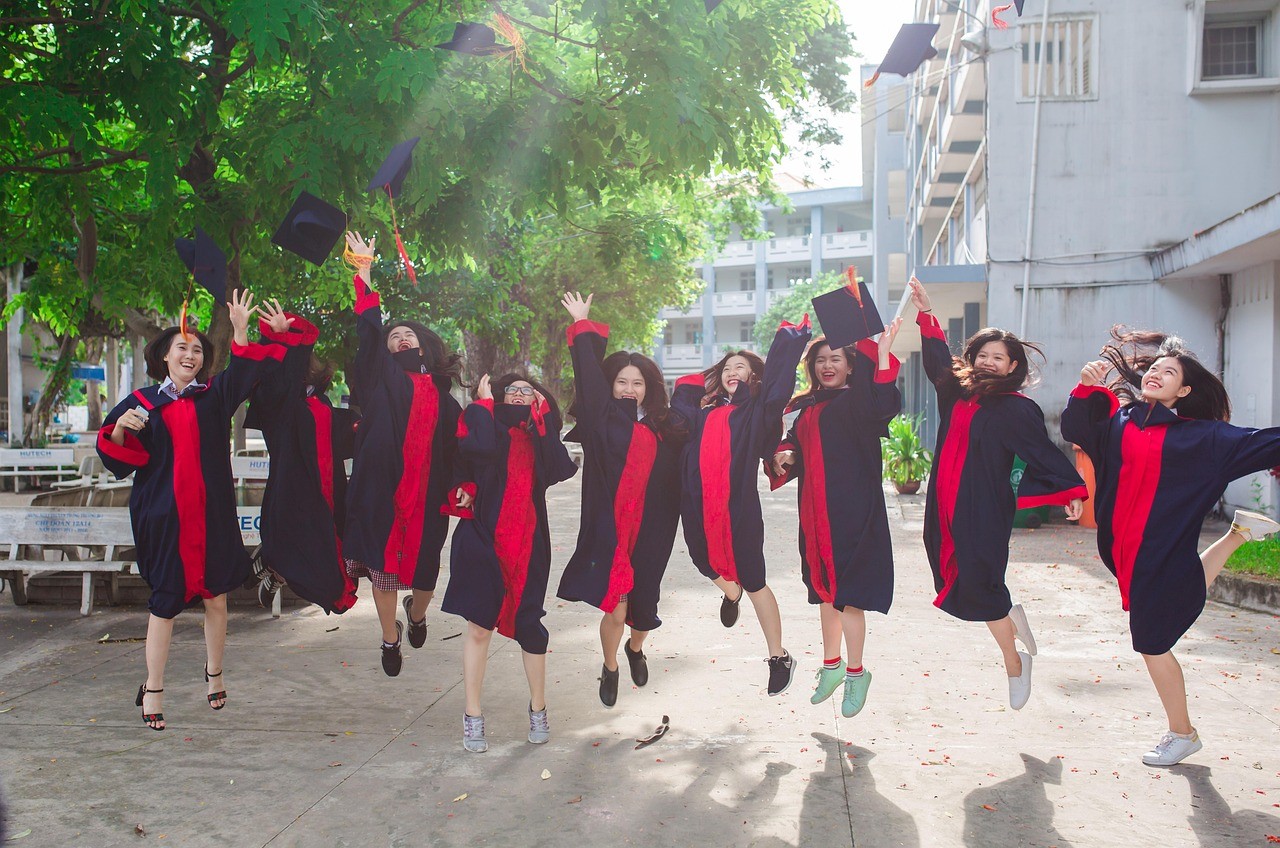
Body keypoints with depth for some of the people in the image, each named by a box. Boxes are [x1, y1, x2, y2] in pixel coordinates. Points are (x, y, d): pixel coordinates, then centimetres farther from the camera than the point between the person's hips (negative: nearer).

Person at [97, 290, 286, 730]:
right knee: (165, 601, 1)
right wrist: (120, 428, -16)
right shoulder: (143, 402, 7)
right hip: (163, 514, -1)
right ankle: (152, 690, 13)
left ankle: (215, 673, 26)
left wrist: (240, 330, -18)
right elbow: (115, 454, 4)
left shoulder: (214, 395, 9)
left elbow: (246, 371, -4)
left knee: (215, 595, 7)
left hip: (211, 512, 1)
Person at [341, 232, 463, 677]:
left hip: (426, 493, 2)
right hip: (382, 488, -2)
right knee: (383, 564, 3)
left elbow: (456, 446, 13)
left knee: (422, 569, 6)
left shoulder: (442, 395, 14)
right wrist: (363, 271, -5)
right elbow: (369, 330, -2)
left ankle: (416, 613, 40)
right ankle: (390, 638, 24)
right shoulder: (381, 375, 7)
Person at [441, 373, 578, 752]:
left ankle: (538, 708, 22)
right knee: (480, 625, 0)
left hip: (528, 541, 2)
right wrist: (484, 402, -6)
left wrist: (543, 416, -4)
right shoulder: (486, 423, 5)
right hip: (484, 536, -2)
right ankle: (473, 716, 12)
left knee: (528, 625, 4)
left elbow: (560, 469, -8)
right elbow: (479, 448, -19)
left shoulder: (539, 434, 12)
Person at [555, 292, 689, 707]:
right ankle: (610, 669, 27)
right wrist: (583, 325, 9)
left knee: (642, 606, 11)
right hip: (609, 529, -2)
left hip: (650, 532, 2)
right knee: (615, 609, -2)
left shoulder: (665, 427, 6)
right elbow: (588, 372, 2)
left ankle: (635, 649, 45)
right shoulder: (603, 418, 1)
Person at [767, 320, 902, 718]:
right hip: (816, 509, 6)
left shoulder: (857, 402, -4)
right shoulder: (807, 407, 14)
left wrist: (882, 354, -28)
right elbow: (795, 444, 20)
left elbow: (885, 408, -25)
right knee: (824, 588, 15)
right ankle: (832, 664, 30)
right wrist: (783, 453, -4)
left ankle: (856, 672, 9)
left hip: (852, 507, -6)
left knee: (846, 593, -5)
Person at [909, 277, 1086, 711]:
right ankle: (1012, 616, 35)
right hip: (948, 505, 6)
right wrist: (926, 314, 18)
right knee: (956, 575, 7)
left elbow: (1043, 451, -13)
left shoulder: (1017, 409, -7)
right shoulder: (959, 393, 10)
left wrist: (1070, 490, -24)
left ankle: (1015, 664, 9)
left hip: (986, 509, -6)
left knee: (978, 584, -8)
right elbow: (938, 358, 23)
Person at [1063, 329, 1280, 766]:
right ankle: (1239, 533, 38)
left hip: (1164, 553, -5)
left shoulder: (1202, 436, -4)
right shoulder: (1118, 421, 5)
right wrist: (1086, 388, -18)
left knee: (1152, 644, 2)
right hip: (1124, 548, 5)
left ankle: (1182, 733, 22)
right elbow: (1074, 428, -5)